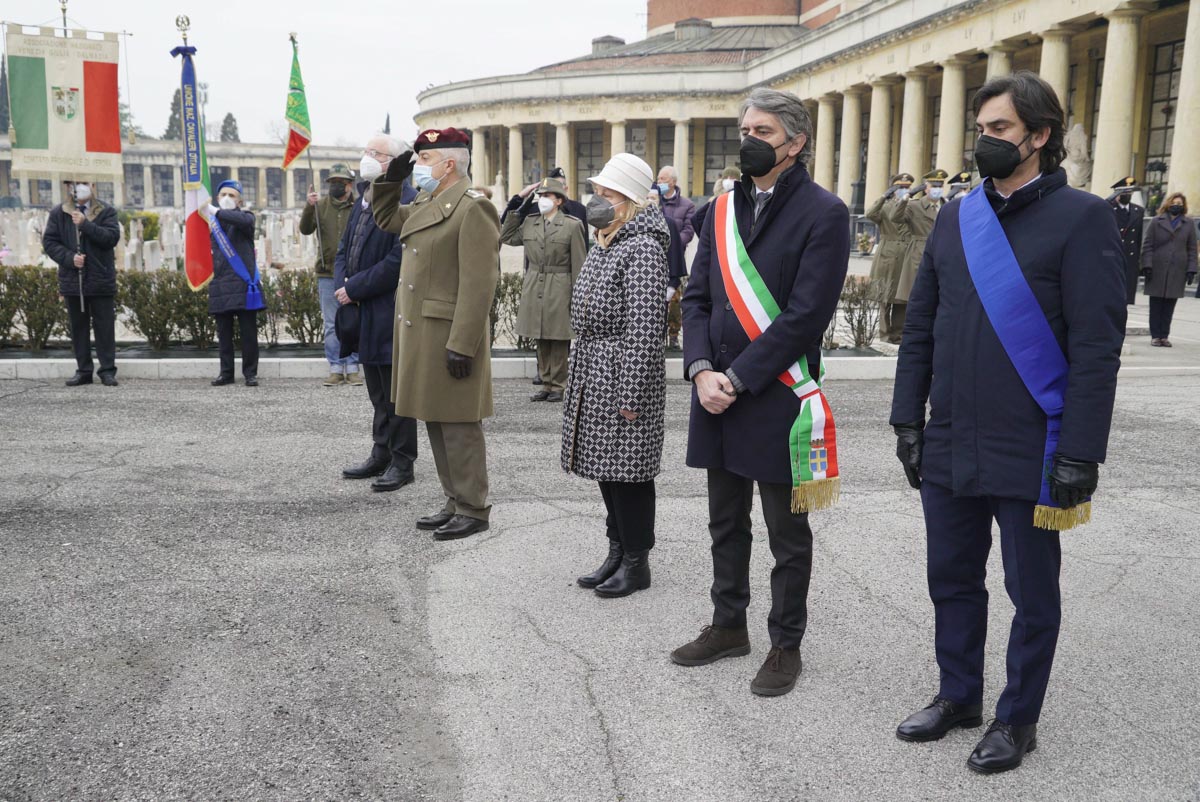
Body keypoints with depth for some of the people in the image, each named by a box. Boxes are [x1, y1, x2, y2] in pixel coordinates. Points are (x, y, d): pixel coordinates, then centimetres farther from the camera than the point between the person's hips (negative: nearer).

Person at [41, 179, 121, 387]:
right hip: (72, 279, 2)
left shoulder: (106, 211, 2)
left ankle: (108, 371, 5)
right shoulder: (58, 213, 7)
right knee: (78, 327, 8)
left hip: (101, 279, -2)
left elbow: (112, 237, -12)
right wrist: (69, 258, -11)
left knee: (105, 326, -1)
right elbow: (49, 241, 4)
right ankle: (83, 370, 15)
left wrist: (85, 224, -20)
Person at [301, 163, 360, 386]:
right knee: (332, 325, 5)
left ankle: (352, 368, 11)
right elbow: (305, 229, -4)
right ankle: (336, 369, 11)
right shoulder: (321, 205, 7)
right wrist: (309, 207, -18)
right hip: (327, 274, 2)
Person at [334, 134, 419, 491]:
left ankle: (402, 462, 10)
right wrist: (342, 287, -1)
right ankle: (381, 454, 27)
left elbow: (396, 262, -22)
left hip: (390, 313, -9)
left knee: (395, 392, 1)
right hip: (363, 314, 9)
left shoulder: (406, 202, -15)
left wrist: (354, 289, -16)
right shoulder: (363, 200, 14)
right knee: (377, 391, 17)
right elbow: (344, 250, 17)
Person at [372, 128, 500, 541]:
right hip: (420, 335, 9)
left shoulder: (473, 207, -14)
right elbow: (384, 218, 34)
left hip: (449, 337, -9)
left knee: (458, 425, -1)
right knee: (435, 422, 14)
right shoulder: (425, 205, 14)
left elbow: (479, 283, -20)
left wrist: (461, 345, -23)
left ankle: (473, 510, 10)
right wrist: (391, 178, 15)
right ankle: (456, 503, 25)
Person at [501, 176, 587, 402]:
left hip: (559, 290, -5)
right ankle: (546, 384, 18)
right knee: (541, 341, 9)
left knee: (559, 341, 1)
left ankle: (558, 386, 9)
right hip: (534, 288, 5)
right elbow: (506, 237, 17)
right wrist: (517, 203, 11)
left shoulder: (573, 225, -3)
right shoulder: (529, 222, 10)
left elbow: (578, 264, -4)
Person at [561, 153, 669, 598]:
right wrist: (578, 375, 19)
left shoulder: (642, 248, -16)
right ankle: (617, 553, 27)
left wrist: (631, 395, -22)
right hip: (592, 375, 9)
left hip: (623, 377, -9)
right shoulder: (603, 245, 14)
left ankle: (637, 562, 13)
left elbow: (645, 328, -20)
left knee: (627, 468, 0)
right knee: (606, 466, 15)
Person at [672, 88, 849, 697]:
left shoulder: (823, 213, -10)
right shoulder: (724, 208, 10)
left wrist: (737, 379, -18)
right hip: (716, 393, 6)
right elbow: (696, 296, 7)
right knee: (726, 522, 19)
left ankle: (786, 644, 24)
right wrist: (702, 370, -8)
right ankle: (728, 626, 35)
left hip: (778, 397, -6)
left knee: (787, 533, 9)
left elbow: (805, 315, -17)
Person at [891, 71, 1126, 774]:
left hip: (1030, 452, -5)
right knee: (953, 578, 17)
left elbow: (1097, 347, -13)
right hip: (948, 446, 5)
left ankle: (1018, 719, 27)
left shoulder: (1082, 217, -8)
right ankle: (959, 696, 35)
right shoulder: (957, 217, 8)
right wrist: (909, 419, 7)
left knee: (1032, 593, 10)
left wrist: (1079, 453, -16)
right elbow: (920, 327, 11)